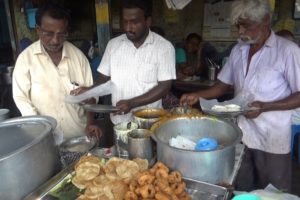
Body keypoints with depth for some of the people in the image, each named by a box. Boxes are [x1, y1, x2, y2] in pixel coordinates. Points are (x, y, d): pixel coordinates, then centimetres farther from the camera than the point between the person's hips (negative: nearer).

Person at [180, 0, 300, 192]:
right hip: (240, 135, 5)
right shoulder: (238, 50, 7)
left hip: (272, 140, -4)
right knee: (241, 190, 17)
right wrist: (197, 95, -3)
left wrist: (265, 106, -23)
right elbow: (223, 85, 12)